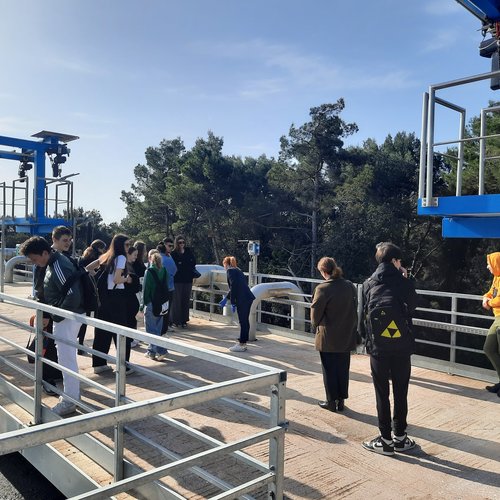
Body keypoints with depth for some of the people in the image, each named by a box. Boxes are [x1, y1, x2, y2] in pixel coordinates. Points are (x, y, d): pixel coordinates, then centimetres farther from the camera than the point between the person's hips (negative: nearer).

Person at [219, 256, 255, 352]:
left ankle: (241, 345, 5)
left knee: (243, 321, -2)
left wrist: (232, 302, -10)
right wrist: (225, 299, 34)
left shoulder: (230, 271, -4)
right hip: (247, 298, 9)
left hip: (243, 299, -9)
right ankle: (243, 343, 24)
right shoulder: (237, 270, 22)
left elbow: (233, 286, -13)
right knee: (245, 321, 14)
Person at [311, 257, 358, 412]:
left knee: (329, 370, 8)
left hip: (328, 338, -5)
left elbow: (315, 313, -12)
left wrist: (315, 326, 8)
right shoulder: (350, 286, -2)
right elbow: (355, 308, 7)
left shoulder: (322, 289, -18)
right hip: (347, 336, 5)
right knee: (343, 369, 14)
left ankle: (331, 401, 17)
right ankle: (341, 401, 22)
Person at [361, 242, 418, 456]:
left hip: (378, 348, 0)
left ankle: (385, 440, 13)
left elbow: (364, 313, 2)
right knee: (400, 393, 13)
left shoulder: (368, 284, -1)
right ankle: (400, 437, 23)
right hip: (402, 348, 0)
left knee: (382, 394, 8)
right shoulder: (404, 283, -7)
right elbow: (413, 306, 8)